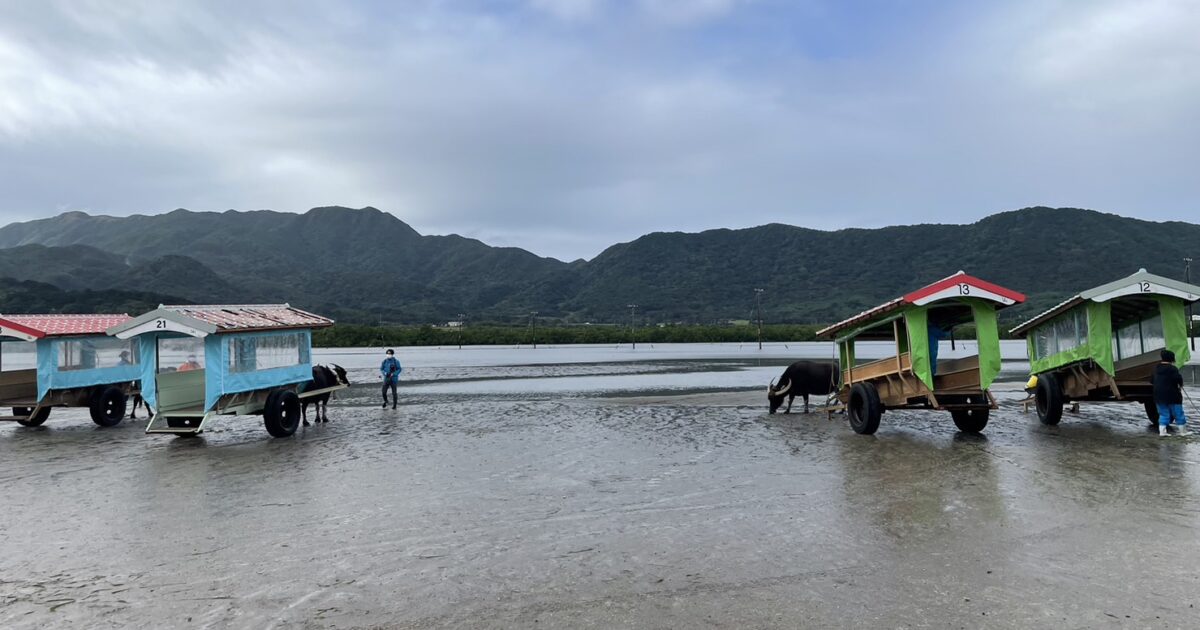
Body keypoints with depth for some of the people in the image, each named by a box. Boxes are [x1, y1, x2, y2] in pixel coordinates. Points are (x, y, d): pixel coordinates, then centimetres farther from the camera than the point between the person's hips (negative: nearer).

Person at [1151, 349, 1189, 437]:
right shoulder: (1172, 369, -14)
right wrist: (1180, 385, -6)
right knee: (1178, 413, 7)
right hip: (1172, 396, -6)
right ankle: (1183, 431, 16)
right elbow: (1178, 378, -25)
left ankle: (1162, 431, 3)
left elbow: (1151, 380, 15)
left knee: (1163, 414, 10)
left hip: (1159, 396, 6)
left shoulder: (1156, 368, 7)